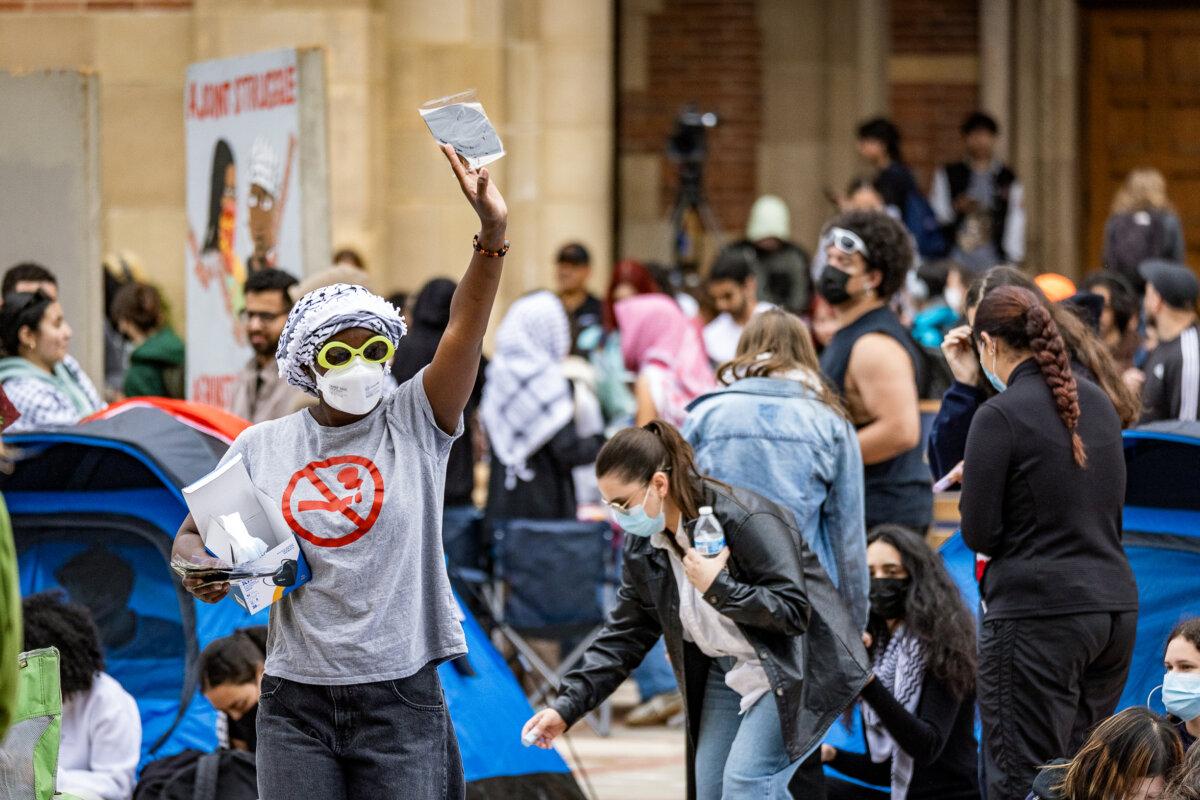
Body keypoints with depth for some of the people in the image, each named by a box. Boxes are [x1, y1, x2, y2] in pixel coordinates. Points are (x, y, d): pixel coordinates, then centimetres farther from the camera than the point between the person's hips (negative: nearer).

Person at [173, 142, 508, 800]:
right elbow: (191, 535, 15)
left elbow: (466, 325, -13)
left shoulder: (415, 423, 1)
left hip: (401, 698, -1)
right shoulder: (262, 447, 6)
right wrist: (200, 564, -9)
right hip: (296, 702, 1)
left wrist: (492, 233, -27)